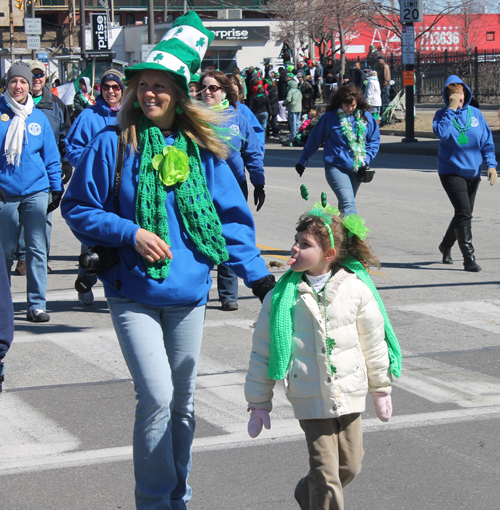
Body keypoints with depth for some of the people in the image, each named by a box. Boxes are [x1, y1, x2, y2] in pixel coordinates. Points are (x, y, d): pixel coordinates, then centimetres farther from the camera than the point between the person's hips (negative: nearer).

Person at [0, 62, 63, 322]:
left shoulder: (39, 117, 9)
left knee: (37, 248, 1)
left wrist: (56, 187, 9)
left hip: (36, 192, 2)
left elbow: (51, 155, 13)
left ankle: (36, 304, 7)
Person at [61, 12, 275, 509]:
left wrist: (257, 274, 1)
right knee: (156, 398, -14)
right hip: (133, 294, -3)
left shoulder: (202, 150, 3)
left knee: (183, 403, 13)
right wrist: (131, 234, -15)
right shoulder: (112, 144, -5)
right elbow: (77, 209, -2)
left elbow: (232, 217, 8)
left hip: (188, 293, 4)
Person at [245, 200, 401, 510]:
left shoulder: (356, 289, -4)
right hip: (310, 399, -2)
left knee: (350, 466, 12)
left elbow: (373, 341, 7)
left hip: (349, 393, 2)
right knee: (326, 471, -6)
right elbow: (263, 351, 1)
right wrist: (259, 403, 3)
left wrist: (381, 389, 15)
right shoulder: (281, 297, -6)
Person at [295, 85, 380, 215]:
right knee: (347, 202, -20)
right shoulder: (330, 117, -3)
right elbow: (315, 139, 8)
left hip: (357, 169, 4)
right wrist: (303, 160, 16)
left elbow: (374, 140, 13)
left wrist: (366, 159, -3)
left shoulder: (365, 117, 5)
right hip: (336, 167, -4)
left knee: (345, 203, 15)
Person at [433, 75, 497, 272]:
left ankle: (446, 245, 38)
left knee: (464, 214, 14)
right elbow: (441, 133, -24)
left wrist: (491, 164, -5)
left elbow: (487, 141, 6)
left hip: (473, 173, 5)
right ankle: (468, 257, -16)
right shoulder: (442, 114, -3)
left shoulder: (476, 114, 4)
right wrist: (451, 109, -20)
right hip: (451, 172, -4)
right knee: (464, 213, -17)